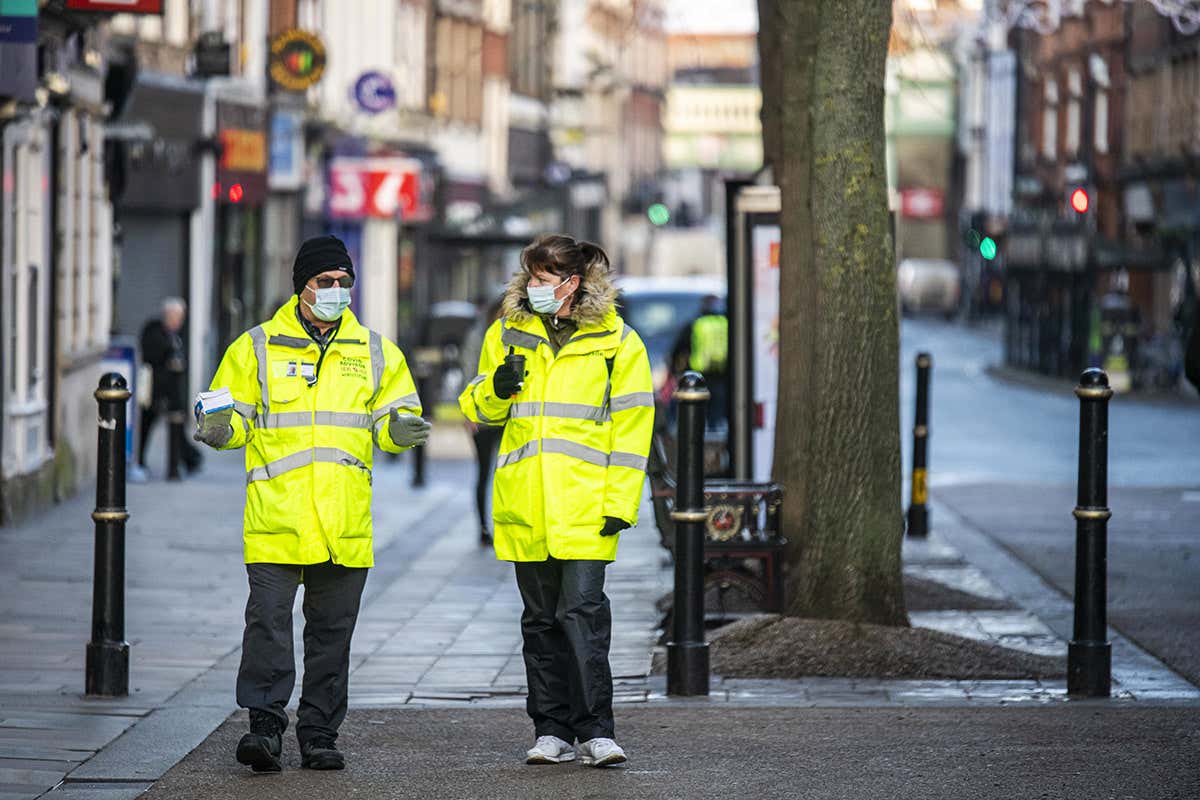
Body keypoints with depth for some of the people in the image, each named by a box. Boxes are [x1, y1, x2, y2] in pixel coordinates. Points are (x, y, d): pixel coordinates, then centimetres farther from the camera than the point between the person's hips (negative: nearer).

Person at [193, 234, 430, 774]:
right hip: (275, 518, -3)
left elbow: (389, 419, 16)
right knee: (268, 621, -11)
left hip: (344, 521, 3)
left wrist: (398, 429, -8)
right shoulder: (258, 347, 5)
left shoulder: (375, 352, 12)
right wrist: (218, 430, -15)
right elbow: (235, 418, 8)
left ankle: (319, 734, 14)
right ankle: (265, 725, -8)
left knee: (332, 630, 7)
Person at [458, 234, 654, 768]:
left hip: (584, 504, -4)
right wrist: (496, 389, -8)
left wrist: (621, 501, -7)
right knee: (541, 619, 8)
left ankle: (595, 730, -9)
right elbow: (476, 408, 16)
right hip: (524, 504, 4)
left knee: (583, 610, -12)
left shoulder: (615, 340, 0)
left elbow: (631, 425, 0)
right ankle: (552, 732, 14)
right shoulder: (508, 333, 9)